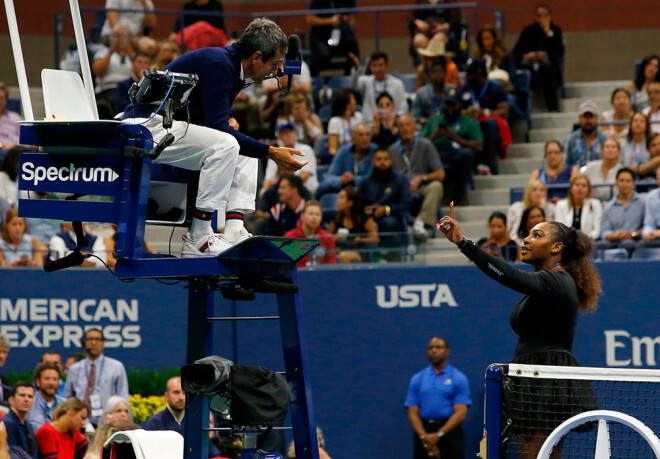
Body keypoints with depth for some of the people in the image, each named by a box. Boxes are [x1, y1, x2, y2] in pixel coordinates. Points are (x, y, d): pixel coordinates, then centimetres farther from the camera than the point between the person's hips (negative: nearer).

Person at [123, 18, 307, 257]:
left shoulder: (230, 67, 12)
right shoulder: (217, 64, -19)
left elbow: (216, 123, 21)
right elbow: (217, 128, -24)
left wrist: (227, 122, -3)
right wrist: (271, 152, -22)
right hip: (148, 126, -11)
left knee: (246, 150, 8)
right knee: (226, 145, -28)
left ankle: (234, 232, -6)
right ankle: (197, 240, -25)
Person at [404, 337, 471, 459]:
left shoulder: (458, 378, 2)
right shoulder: (417, 379, 11)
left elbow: (460, 413, -6)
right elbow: (413, 413, 4)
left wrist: (438, 435, -17)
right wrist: (424, 436, -14)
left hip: (449, 430, -3)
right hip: (423, 430, 3)